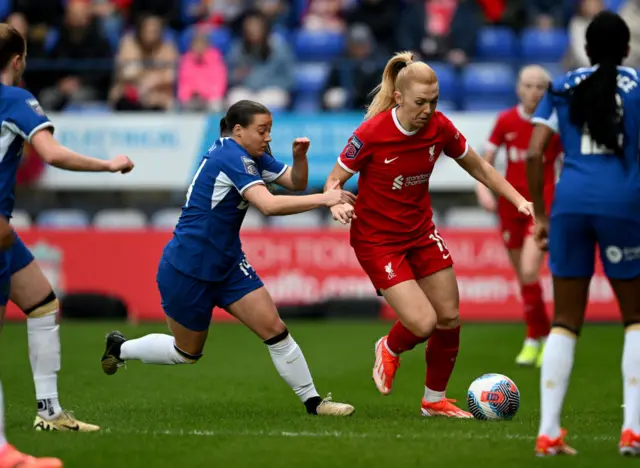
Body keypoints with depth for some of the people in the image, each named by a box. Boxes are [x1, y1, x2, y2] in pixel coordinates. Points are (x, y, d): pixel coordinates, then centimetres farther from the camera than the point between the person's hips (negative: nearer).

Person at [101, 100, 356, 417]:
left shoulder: (252, 157, 2)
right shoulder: (231, 158, -25)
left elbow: (296, 183, 9)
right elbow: (269, 205, -37)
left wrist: (299, 156, -12)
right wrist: (323, 199, -36)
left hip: (227, 265, 8)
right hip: (187, 269, -8)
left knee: (275, 330, -5)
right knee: (187, 352, 11)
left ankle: (312, 401, 1)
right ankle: (120, 347, 35)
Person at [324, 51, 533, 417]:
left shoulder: (440, 128, -10)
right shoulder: (371, 133, -23)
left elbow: (479, 168, 6)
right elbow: (335, 180, -12)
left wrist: (519, 200, -3)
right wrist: (337, 203, -34)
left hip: (421, 232, 5)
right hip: (378, 240, -5)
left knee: (450, 318, 4)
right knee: (423, 323, -16)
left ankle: (435, 400, 25)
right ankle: (390, 349, 21)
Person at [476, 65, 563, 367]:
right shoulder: (506, 121, 1)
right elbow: (485, 161, 7)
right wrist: (482, 189, -9)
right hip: (511, 203, 4)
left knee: (529, 272, -18)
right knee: (523, 277, 8)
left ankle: (535, 339, -2)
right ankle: (540, 336, 24)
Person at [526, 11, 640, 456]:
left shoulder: (563, 88, 11)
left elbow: (534, 154, 3)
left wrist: (540, 215, 10)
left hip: (570, 201, 2)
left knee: (565, 321, 10)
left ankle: (548, 432, 4)